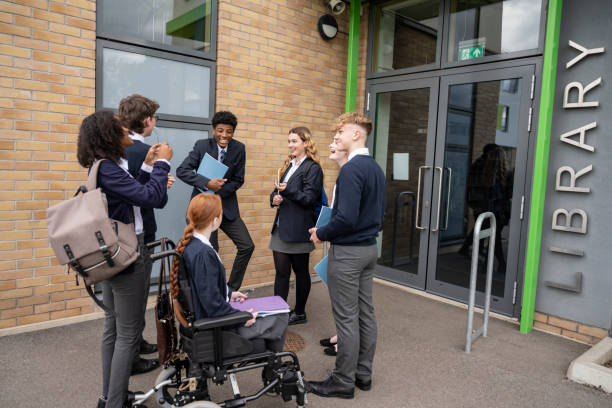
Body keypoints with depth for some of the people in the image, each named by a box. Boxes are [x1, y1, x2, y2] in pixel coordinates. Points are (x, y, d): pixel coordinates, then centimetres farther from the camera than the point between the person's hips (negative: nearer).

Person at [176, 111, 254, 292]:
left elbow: (238, 181, -2)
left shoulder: (239, 149, -3)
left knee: (247, 246, -2)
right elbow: (182, 170, -14)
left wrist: (218, 191, -17)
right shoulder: (202, 145, -7)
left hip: (227, 206, 3)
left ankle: (231, 289, 15)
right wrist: (207, 183, -27)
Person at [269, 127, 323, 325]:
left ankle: (299, 313, 22)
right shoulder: (289, 165, 16)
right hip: (282, 227, 7)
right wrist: (275, 198, -2)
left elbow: (309, 198, -14)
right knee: (281, 271, 7)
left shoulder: (313, 168, -8)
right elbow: (278, 191, 20)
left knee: (301, 271, 8)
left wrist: (287, 191, -26)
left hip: (299, 229, -7)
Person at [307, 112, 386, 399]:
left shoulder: (352, 169, -19)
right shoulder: (376, 168, 10)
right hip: (369, 248, 9)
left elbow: (346, 219, -25)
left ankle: (343, 381, 16)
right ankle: (363, 374, 29)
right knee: (365, 313, 15)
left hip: (347, 252, -9)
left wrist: (321, 234, -10)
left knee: (346, 318, 2)